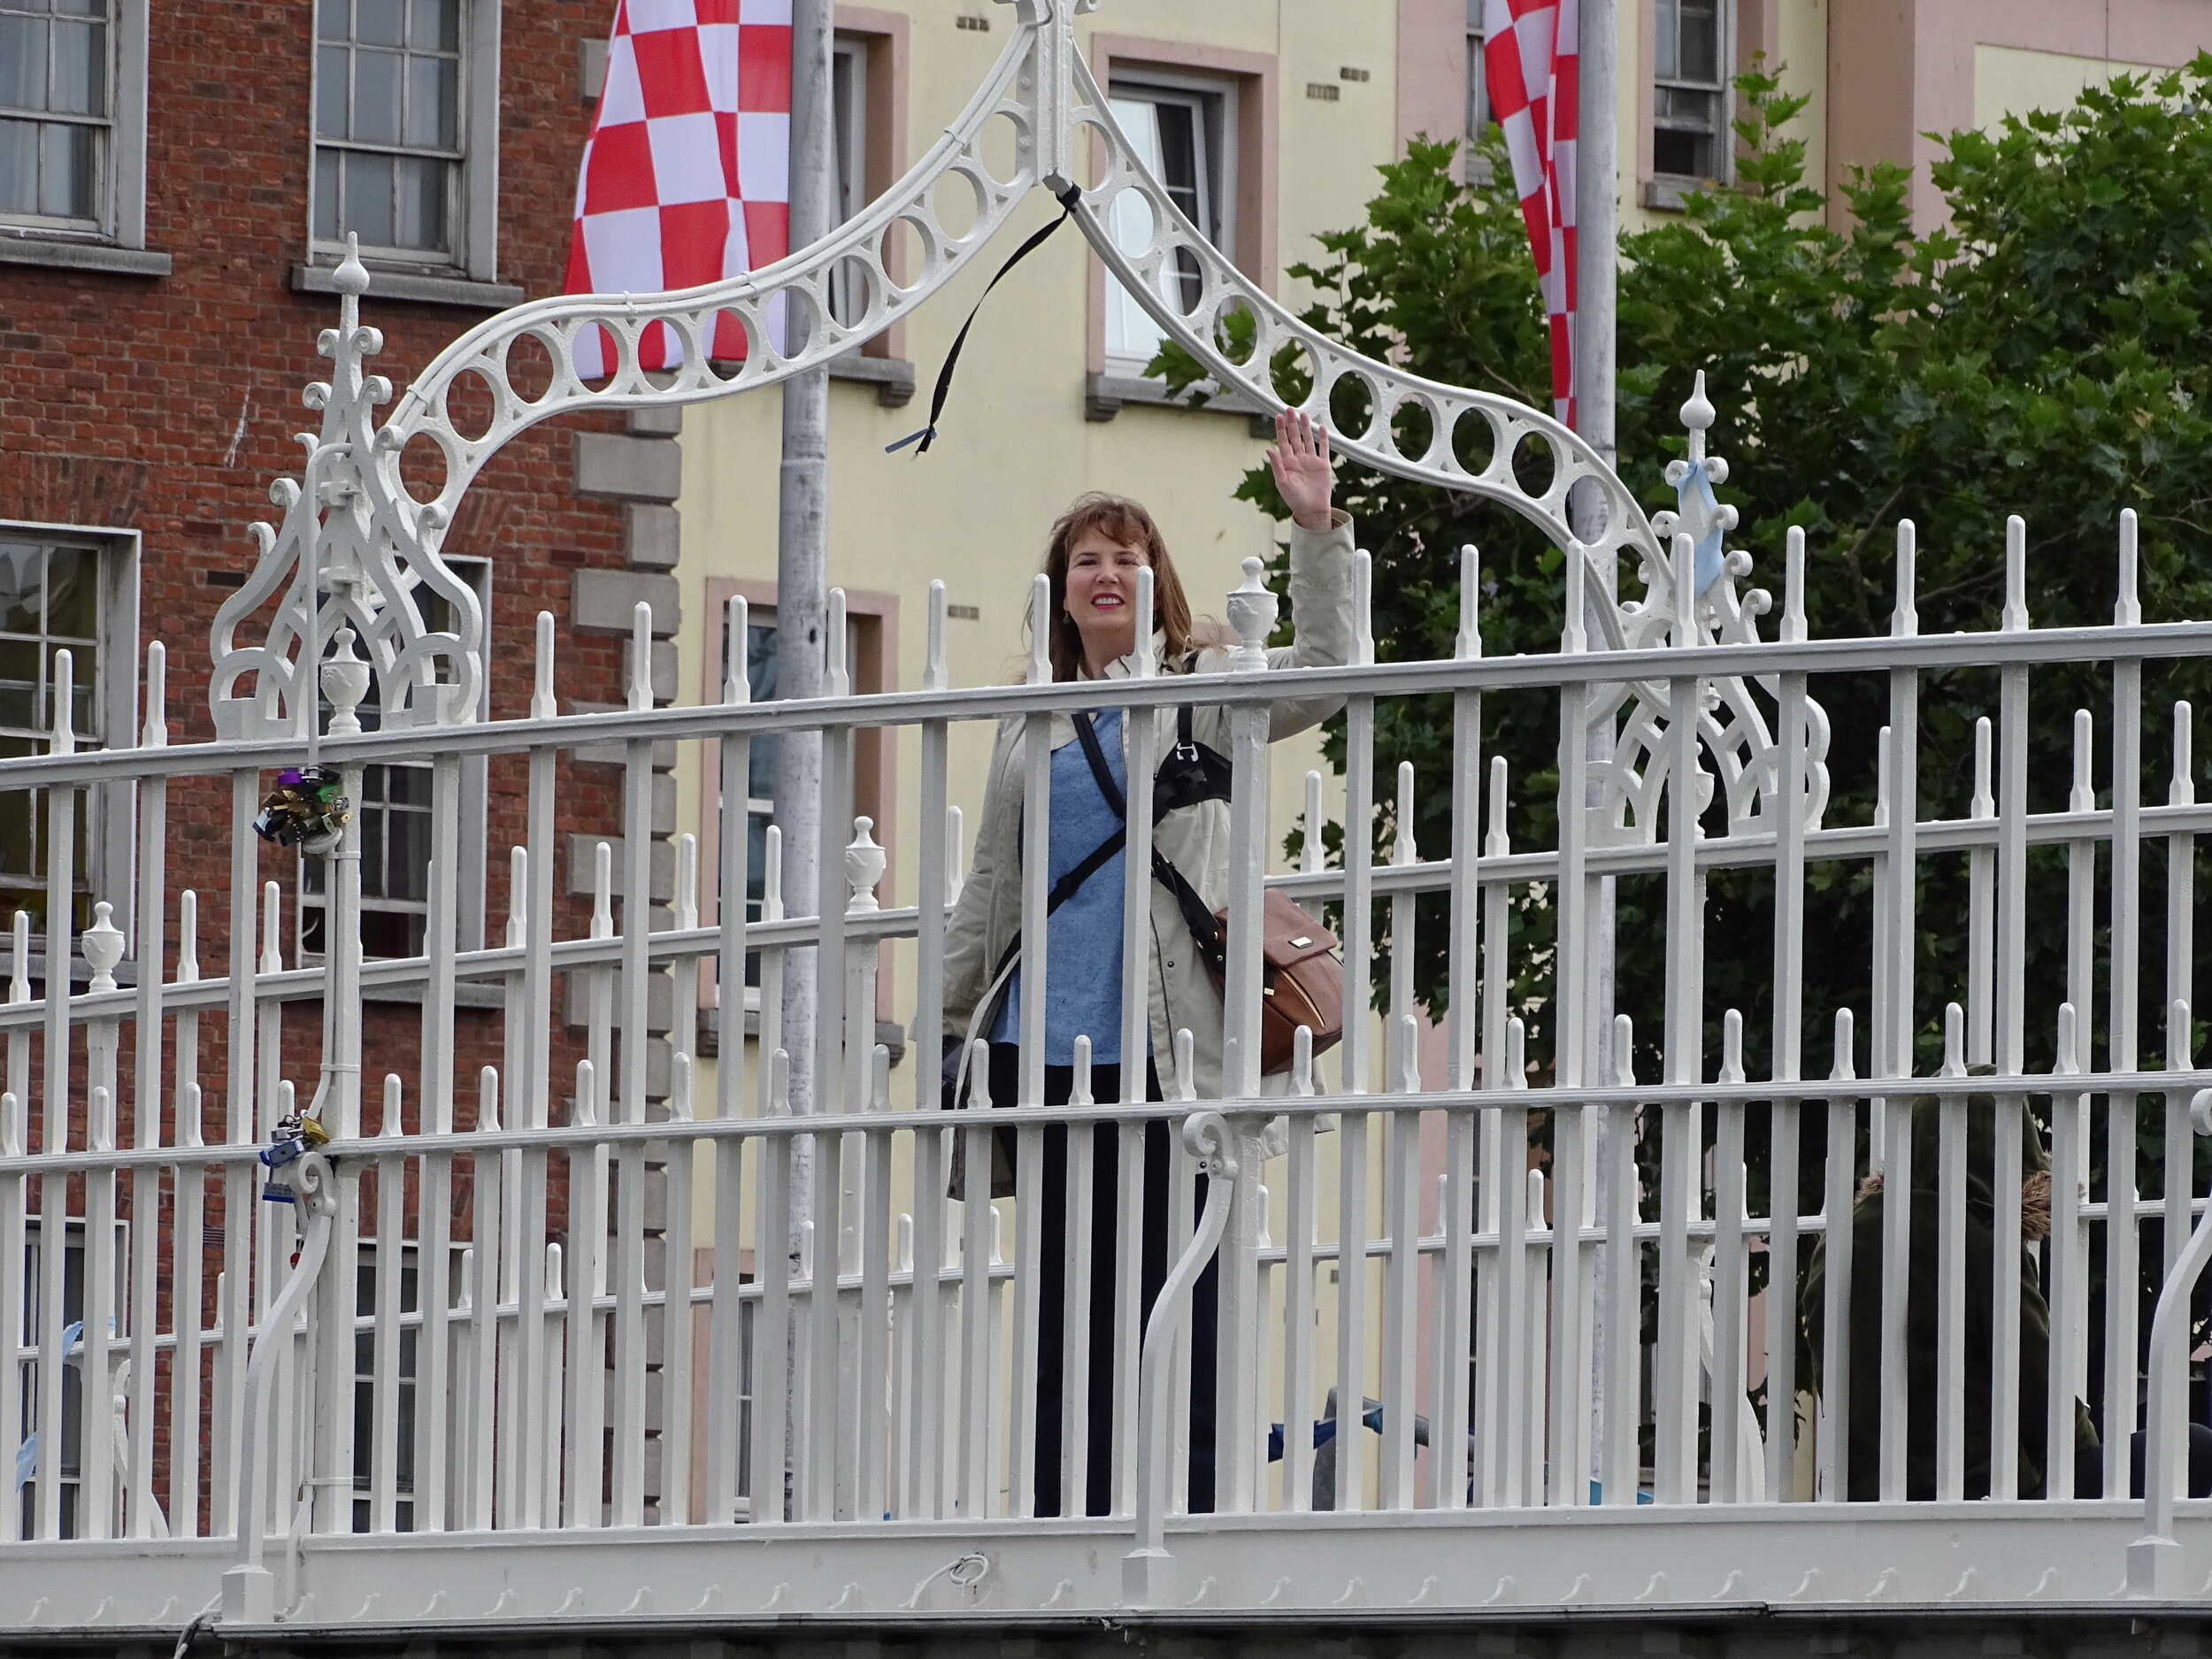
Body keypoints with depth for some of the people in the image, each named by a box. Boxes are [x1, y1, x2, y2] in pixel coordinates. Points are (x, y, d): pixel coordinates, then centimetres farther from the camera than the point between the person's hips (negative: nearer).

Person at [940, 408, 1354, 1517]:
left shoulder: (1199, 687, 7)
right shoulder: (1032, 722, 18)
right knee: (1066, 1284, 5)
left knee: (1177, 1290, -7)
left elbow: (1323, 672, -9)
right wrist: (948, 1024, 20)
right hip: (1045, 1037, 4)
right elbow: (991, 888, 23)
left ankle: (1186, 1523, -7)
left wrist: (1318, 531, -18)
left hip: (1165, 1039, -4)